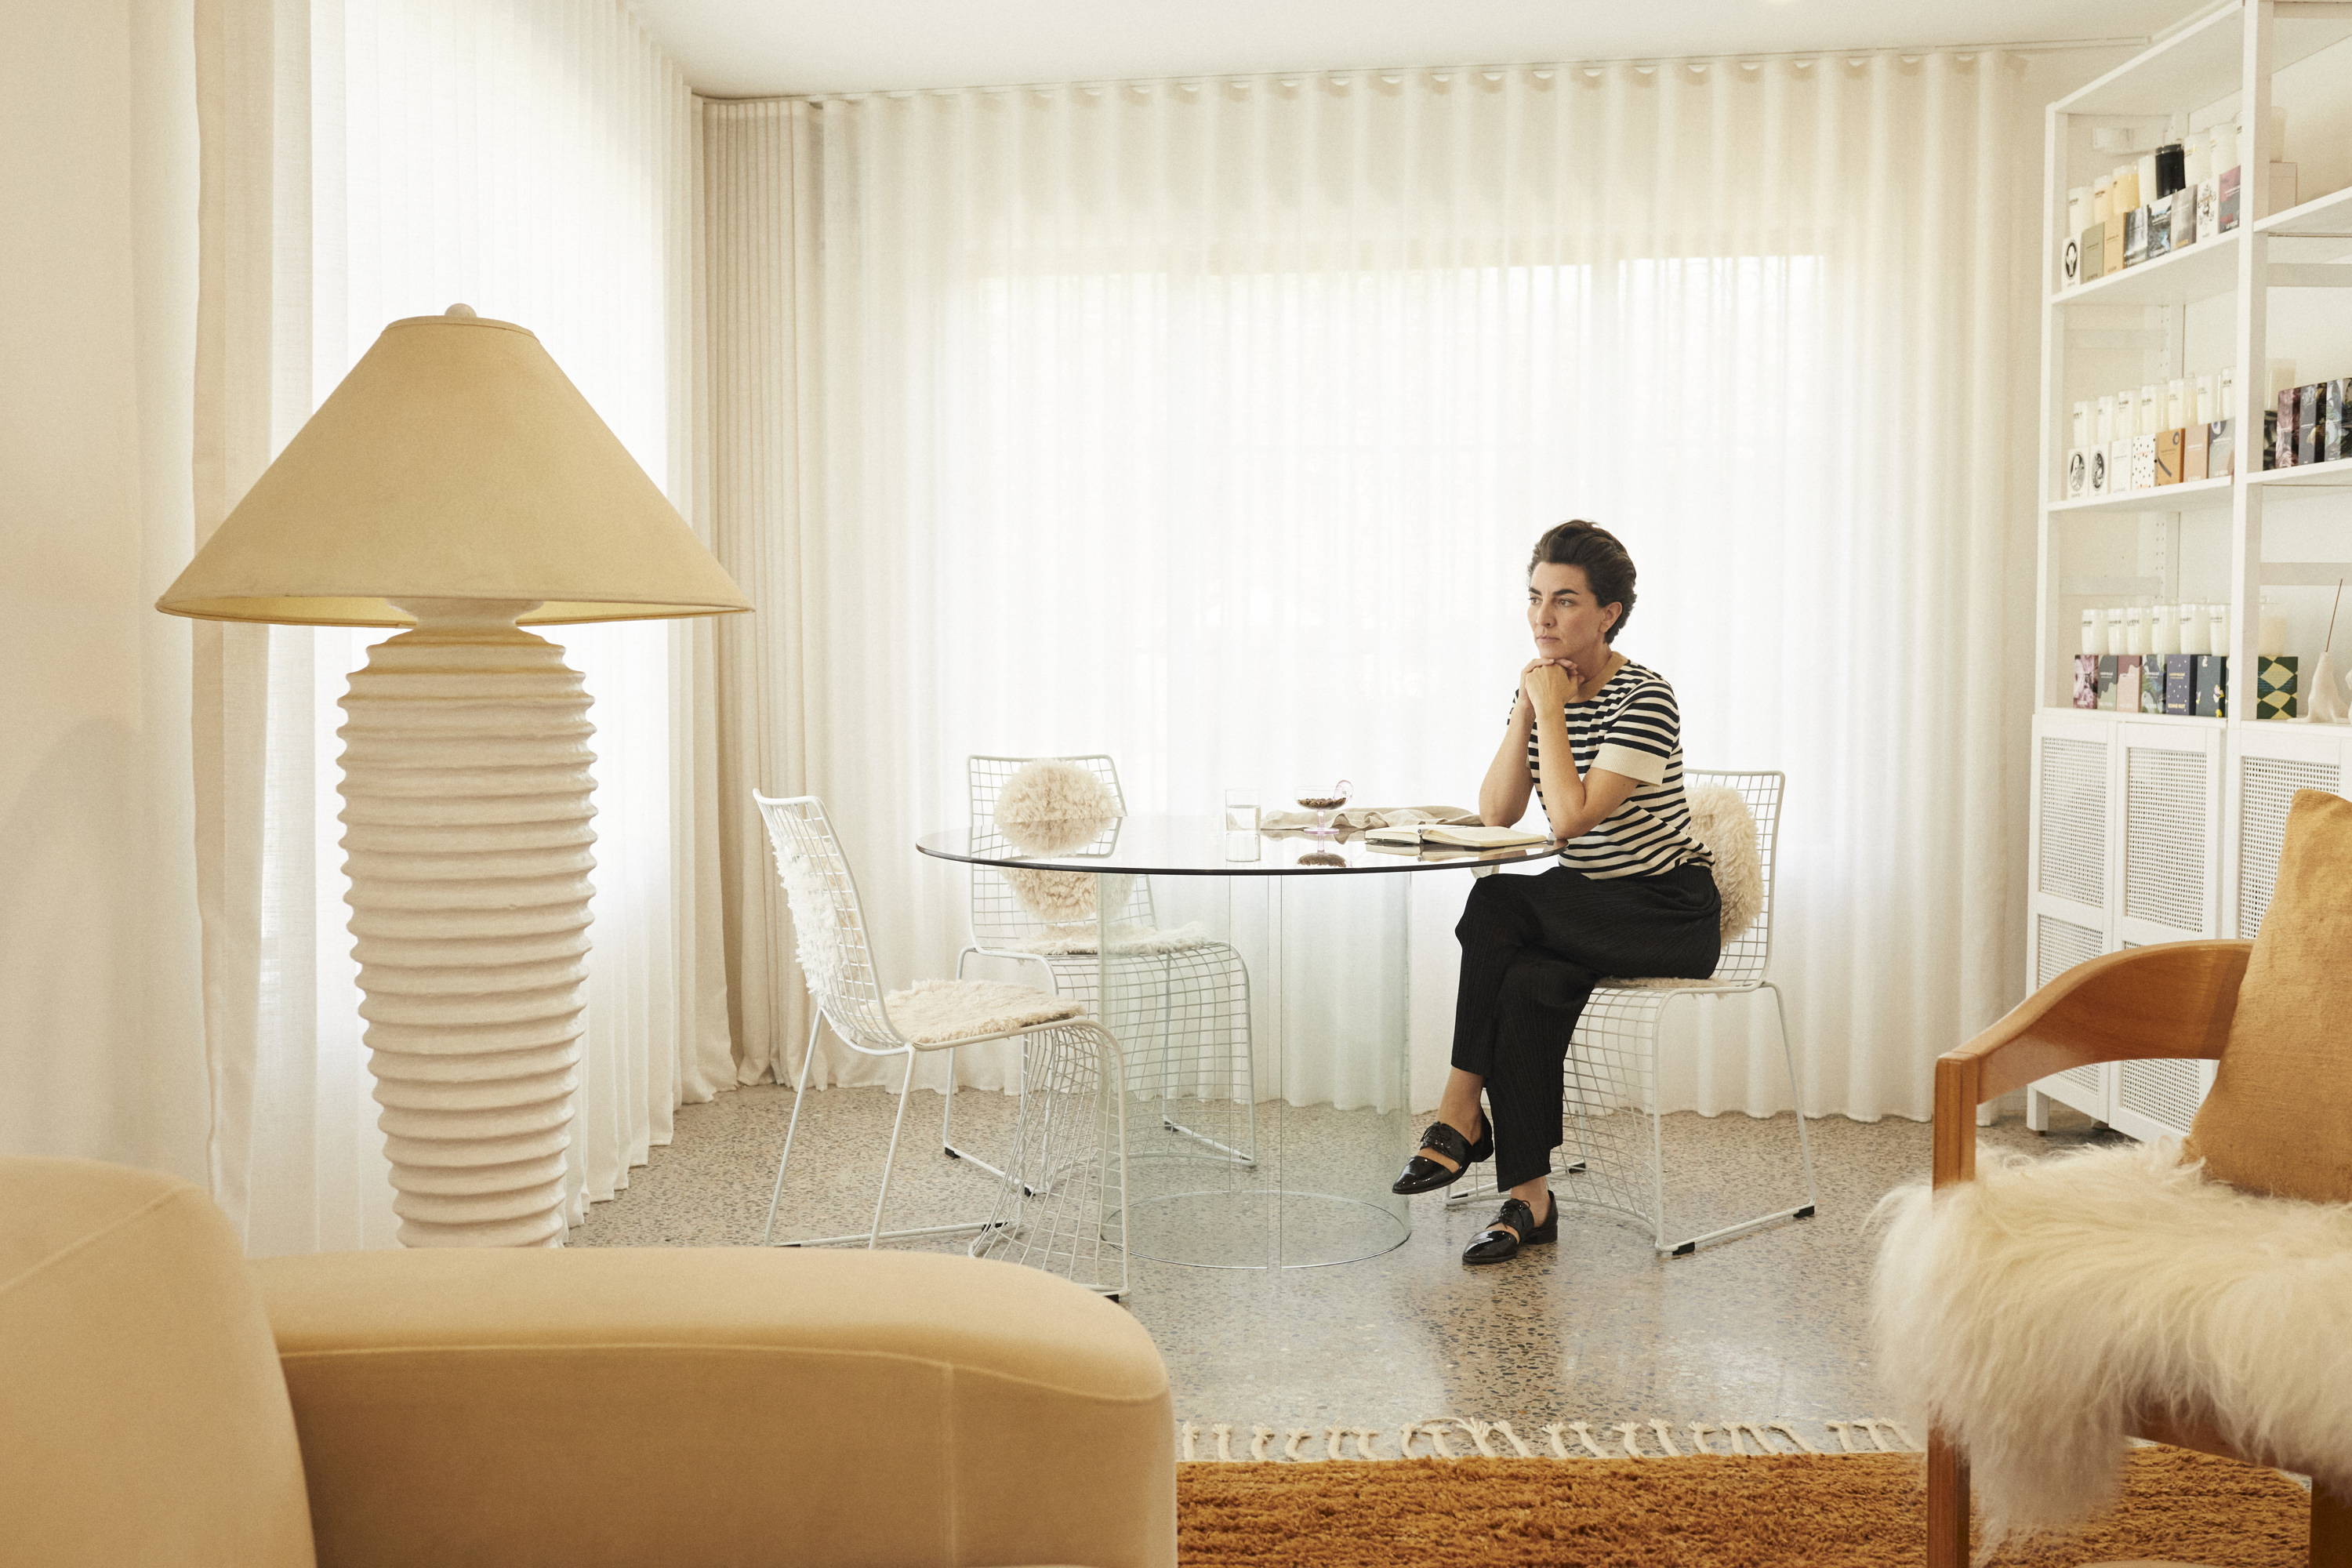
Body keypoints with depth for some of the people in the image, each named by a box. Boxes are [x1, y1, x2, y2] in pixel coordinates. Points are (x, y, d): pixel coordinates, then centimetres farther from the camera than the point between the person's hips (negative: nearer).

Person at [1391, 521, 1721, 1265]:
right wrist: (1528, 710, -12)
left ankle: (1462, 1110, -15)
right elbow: (1495, 813, -5)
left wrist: (1552, 712, -22)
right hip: (1589, 908, 6)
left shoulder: (1645, 700, -18)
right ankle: (1528, 1197, -20)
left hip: (1670, 915, -6)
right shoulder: (1540, 687, 4)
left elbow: (1570, 819, -28)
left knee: (1496, 906, -28)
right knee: (1528, 983, -28)